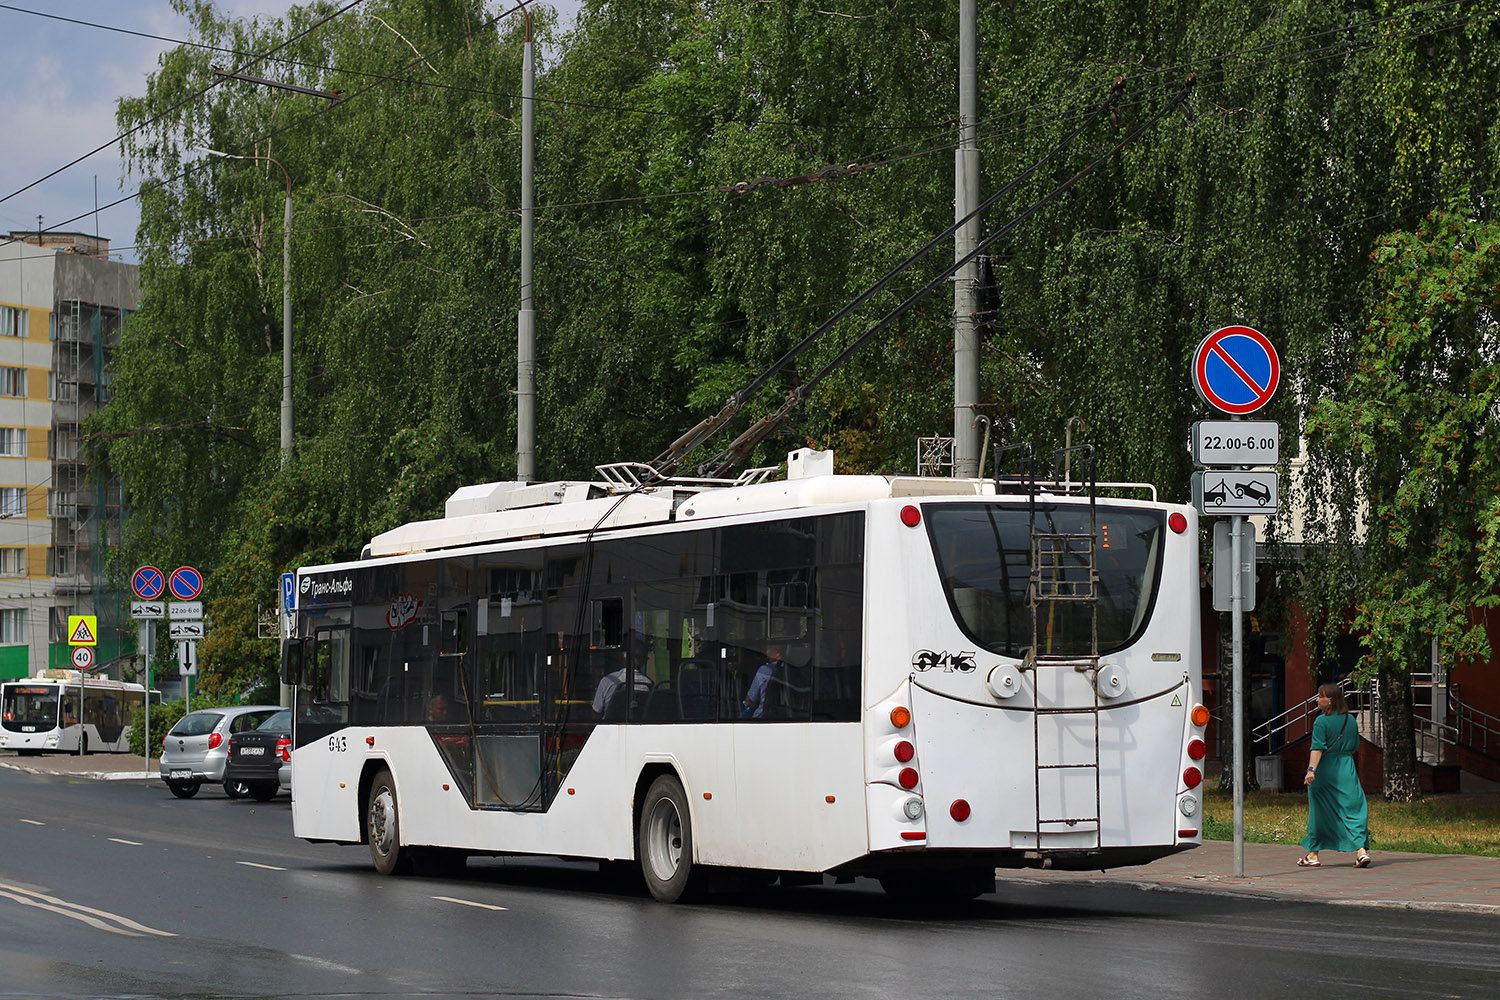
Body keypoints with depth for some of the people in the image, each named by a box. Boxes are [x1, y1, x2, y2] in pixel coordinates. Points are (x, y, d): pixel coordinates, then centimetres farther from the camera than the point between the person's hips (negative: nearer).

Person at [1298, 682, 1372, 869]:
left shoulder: (1321, 721, -10)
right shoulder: (1351, 720, 7)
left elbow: (1317, 748, -21)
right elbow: (1354, 748, 14)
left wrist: (1311, 769, -28)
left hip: (1325, 770, -4)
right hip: (1347, 770, 4)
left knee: (1319, 811, 8)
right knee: (1353, 808, 2)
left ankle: (1313, 854, 16)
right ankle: (1361, 850, -13)